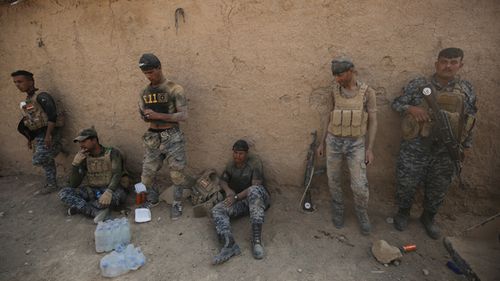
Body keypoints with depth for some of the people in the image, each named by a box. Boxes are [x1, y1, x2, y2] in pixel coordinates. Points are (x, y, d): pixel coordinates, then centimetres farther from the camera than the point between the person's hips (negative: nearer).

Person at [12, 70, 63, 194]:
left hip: (47, 134, -9)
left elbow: (52, 115, -21)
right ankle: (51, 184, 21)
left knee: (38, 160, -15)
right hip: (38, 136, 9)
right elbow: (30, 122, 21)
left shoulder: (41, 96, -12)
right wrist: (30, 139, 21)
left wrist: (48, 135, -26)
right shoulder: (27, 100, 16)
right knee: (46, 161, 13)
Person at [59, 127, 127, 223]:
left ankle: (79, 207, -20)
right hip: (92, 191, 4)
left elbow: (117, 175, -20)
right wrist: (75, 163, -14)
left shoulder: (112, 153, -7)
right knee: (63, 193, -16)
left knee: (119, 196, -37)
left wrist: (109, 192, -39)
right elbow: (74, 185, 0)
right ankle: (97, 212, -32)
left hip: (111, 189, -4)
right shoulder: (84, 158, 4)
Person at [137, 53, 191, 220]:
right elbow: (143, 113, 19)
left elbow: (184, 115, -15)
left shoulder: (174, 89, -9)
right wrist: (145, 117, -5)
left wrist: (159, 115, -21)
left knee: (177, 173, 0)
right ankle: (152, 199, 35)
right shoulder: (145, 92, 9)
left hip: (172, 137, -5)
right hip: (152, 137, 5)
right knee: (146, 174, 10)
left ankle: (177, 203, 21)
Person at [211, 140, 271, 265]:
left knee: (254, 190, -41)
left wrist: (237, 197, -20)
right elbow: (223, 180, 20)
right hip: (240, 202, 5)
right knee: (217, 210, -21)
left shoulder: (255, 162, -8)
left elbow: (255, 185, -16)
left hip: (259, 199, -5)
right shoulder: (231, 164, 11)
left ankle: (257, 240, -44)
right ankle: (230, 245, -43)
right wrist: (227, 190, -4)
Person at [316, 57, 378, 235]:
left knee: (360, 185, -2)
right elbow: (328, 117, 8)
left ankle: (362, 213, 27)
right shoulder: (335, 91, 1)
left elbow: (373, 122, -4)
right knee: (333, 180, 11)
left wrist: (370, 149, -8)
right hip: (334, 142, 2)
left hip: (356, 144, -2)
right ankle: (338, 211, 34)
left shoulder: (367, 92, -6)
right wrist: (322, 142, 7)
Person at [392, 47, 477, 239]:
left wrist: (466, 145, 8)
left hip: (446, 151, 3)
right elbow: (396, 103, 0)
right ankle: (403, 213, 35)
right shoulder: (418, 84, -5)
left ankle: (428, 217, 41)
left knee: (438, 188, 16)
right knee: (406, 183, 9)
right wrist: (411, 108, -20)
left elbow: (469, 121, 9)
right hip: (415, 147, -2)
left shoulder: (466, 90, 3)